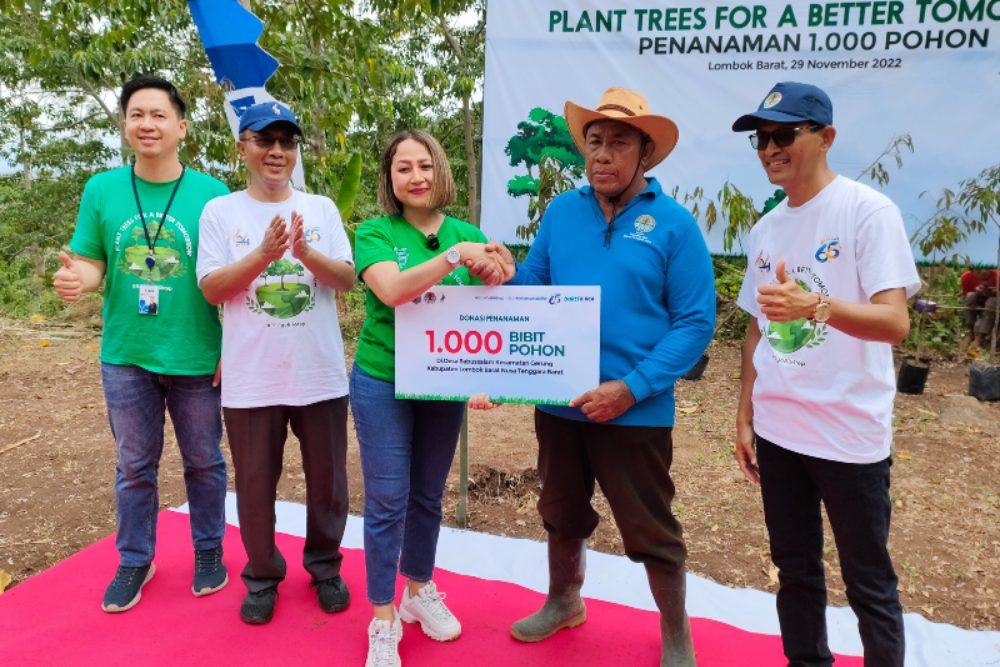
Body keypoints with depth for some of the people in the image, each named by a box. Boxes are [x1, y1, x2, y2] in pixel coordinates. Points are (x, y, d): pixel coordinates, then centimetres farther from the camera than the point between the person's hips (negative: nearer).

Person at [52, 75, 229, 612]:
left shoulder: (212, 194, -7)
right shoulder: (102, 190, 0)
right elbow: (93, 265, 3)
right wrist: (76, 279, -21)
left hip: (195, 359, -2)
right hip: (126, 356, 2)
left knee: (203, 462, 13)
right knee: (134, 466, 16)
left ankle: (208, 550, 35)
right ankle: (134, 560, 36)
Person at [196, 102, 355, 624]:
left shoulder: (321, 208, 4)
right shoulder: (220, 212, 0)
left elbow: (347, 279, -3)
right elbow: (211, 289, -7)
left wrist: (305, 252, -21)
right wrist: (264, 254, -21)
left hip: (320, 373, 1)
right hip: (251, 377, -1)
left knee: (327, 478, 13)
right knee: (255, 483, 11)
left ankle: (324, 565, 35)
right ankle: (262, 576, 33)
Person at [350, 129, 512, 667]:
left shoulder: (468, 235, 0)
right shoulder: (375, 233, -8)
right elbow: (392, 290, -26)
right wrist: (454, 256, -35)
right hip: (383, 383, -3)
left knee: (428, 497, 16)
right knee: (387, 501, 2)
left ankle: (419, 592, 37)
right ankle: (383, 620, 19)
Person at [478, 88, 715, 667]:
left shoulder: (673, 223, -8)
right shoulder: (561, 212, 4)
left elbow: (695, 322, -11)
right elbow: (533, 293, 9)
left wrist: (631, 387, -20)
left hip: (635, 411, -4)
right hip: (559, 401, 4)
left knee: (651, 530, 10)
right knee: (563, 512, 22)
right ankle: (564, 602, 48)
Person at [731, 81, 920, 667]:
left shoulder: (869, 211, -10)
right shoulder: (766, 229, 8)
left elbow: (895, 323, -20)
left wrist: (816, 304, -38)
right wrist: (745, 417, 11)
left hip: (850, 435, -5)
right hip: (778, 432, 6)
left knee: (869, 585, 9)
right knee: (795, 571, 18)